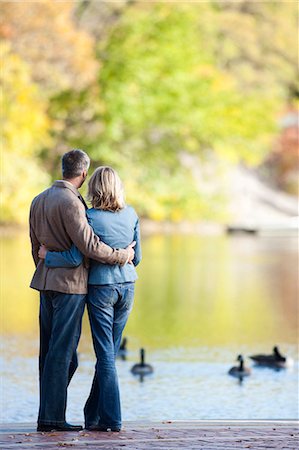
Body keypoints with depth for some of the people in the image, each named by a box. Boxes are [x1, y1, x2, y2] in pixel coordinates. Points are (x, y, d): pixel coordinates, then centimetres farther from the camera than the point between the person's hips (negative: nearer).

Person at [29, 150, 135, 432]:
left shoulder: (39, 201, 12)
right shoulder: (70, 202, -16)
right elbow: (88, 245, -20)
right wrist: (123, 255, -6)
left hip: (47, 283, 9)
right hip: (70, 284, -9)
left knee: (50, 351, 10)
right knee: (62, 352, -6)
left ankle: (49, 415, 11)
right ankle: (51, 417, -7)